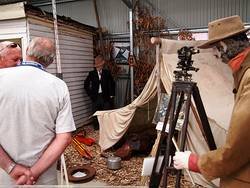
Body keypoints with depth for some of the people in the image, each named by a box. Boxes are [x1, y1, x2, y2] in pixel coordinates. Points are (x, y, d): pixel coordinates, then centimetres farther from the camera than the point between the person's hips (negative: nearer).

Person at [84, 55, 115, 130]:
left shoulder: (107, 73, 1)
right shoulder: (92, 74, 1)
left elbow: (111, 84, 4)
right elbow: (86, 85, 8)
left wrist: (111, 95, -1)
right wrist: (90, 94, 1)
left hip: (105, 96, 0)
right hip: (96, 96, 1)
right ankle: (96, 126, 23)